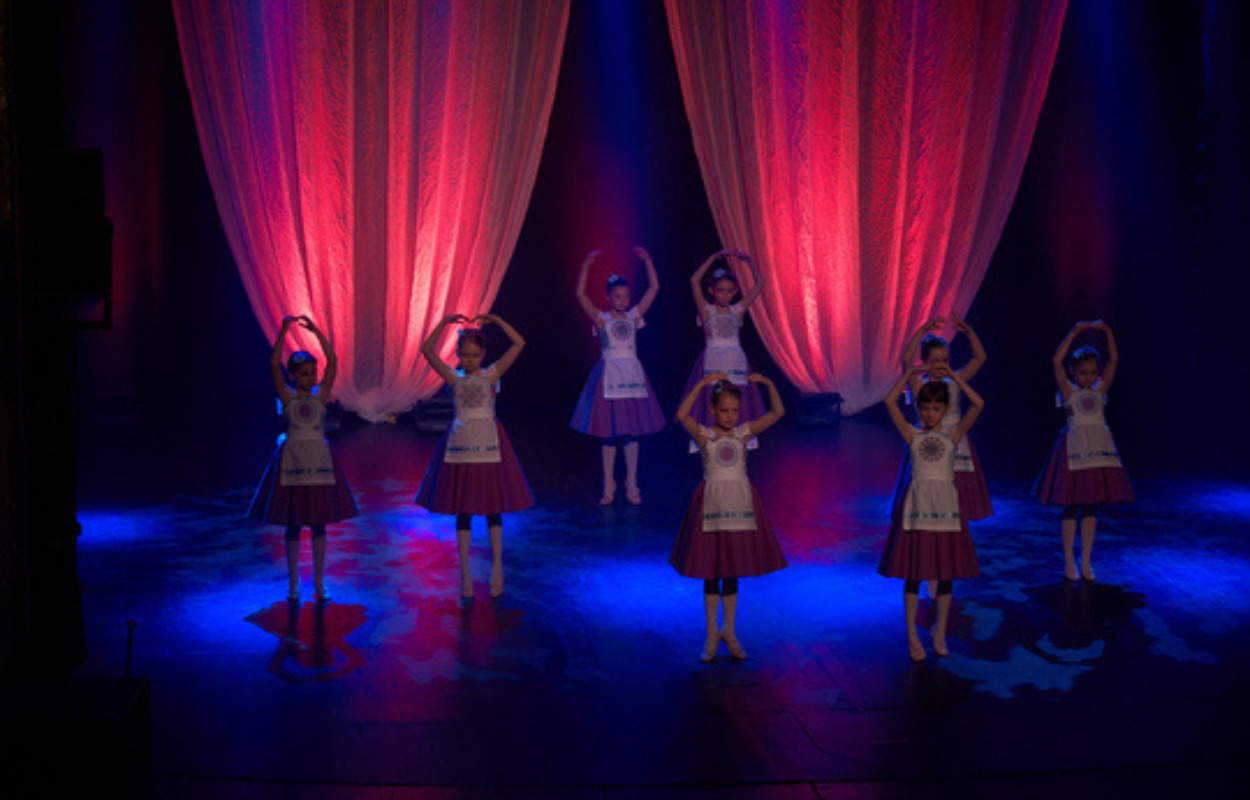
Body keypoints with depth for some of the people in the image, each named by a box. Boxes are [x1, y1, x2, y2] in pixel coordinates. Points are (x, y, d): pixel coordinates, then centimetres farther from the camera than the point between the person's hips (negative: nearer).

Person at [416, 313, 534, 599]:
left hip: (488, 446, -1)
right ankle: (465, 572, 12)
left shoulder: (491, 375, 1)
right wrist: (444, 322, -11)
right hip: (460, 445, 1)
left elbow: (518, 343, -6)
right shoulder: (454, 378, 4)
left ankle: (497, 567, 14)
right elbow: (427, 351, -6)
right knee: (462, 510, 5)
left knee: (493, 506, 5)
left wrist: (495, 320, -7)